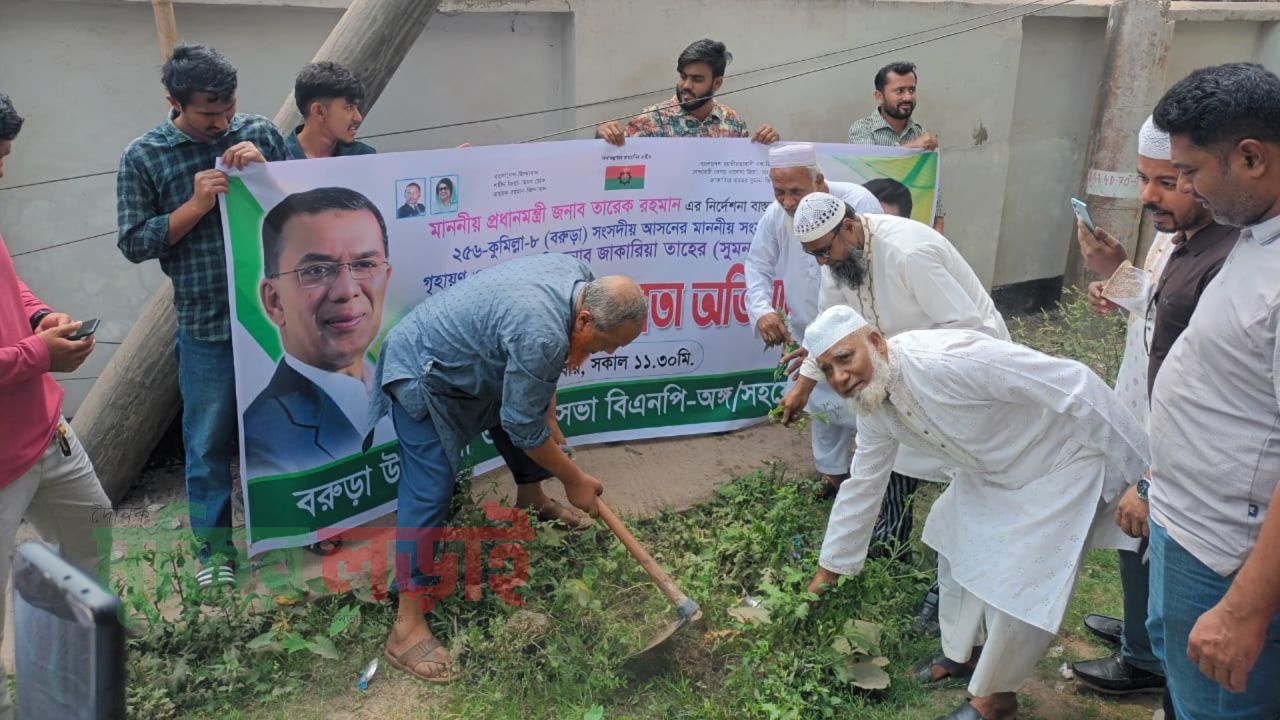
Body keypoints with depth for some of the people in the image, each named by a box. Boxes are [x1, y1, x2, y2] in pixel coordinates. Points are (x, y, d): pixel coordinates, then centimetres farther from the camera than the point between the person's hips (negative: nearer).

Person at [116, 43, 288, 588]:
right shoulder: (143, 157, -3)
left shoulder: (260, 133, 1)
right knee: (208, 440, 8)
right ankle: (213, 546, 25)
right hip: (206, 324, -2)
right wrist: (195, 206, -15)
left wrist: (263, 169, -14)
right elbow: (134, 243, -3)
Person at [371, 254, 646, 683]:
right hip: (422, 373, -10)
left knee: (537, 422, 21)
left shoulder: (580, 276, -10)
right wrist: (574, 481, -13)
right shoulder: (541, 336, -37)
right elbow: (524, 429, -25)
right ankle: (407, 628, -8)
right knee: (430, 492, -13)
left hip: (469, 360, 10)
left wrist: (548, 417, 7)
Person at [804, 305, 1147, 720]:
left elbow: (1075, 386, -33)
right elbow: (863, 485, 6)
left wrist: (1140, 475, -27)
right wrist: (829, 568, 11)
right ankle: (964, 652, 42)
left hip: (1062, 460, -8)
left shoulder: (945, 362, -36)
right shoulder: (871, 404, -8)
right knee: (959, 547, 19)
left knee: (1022, 588, -7)